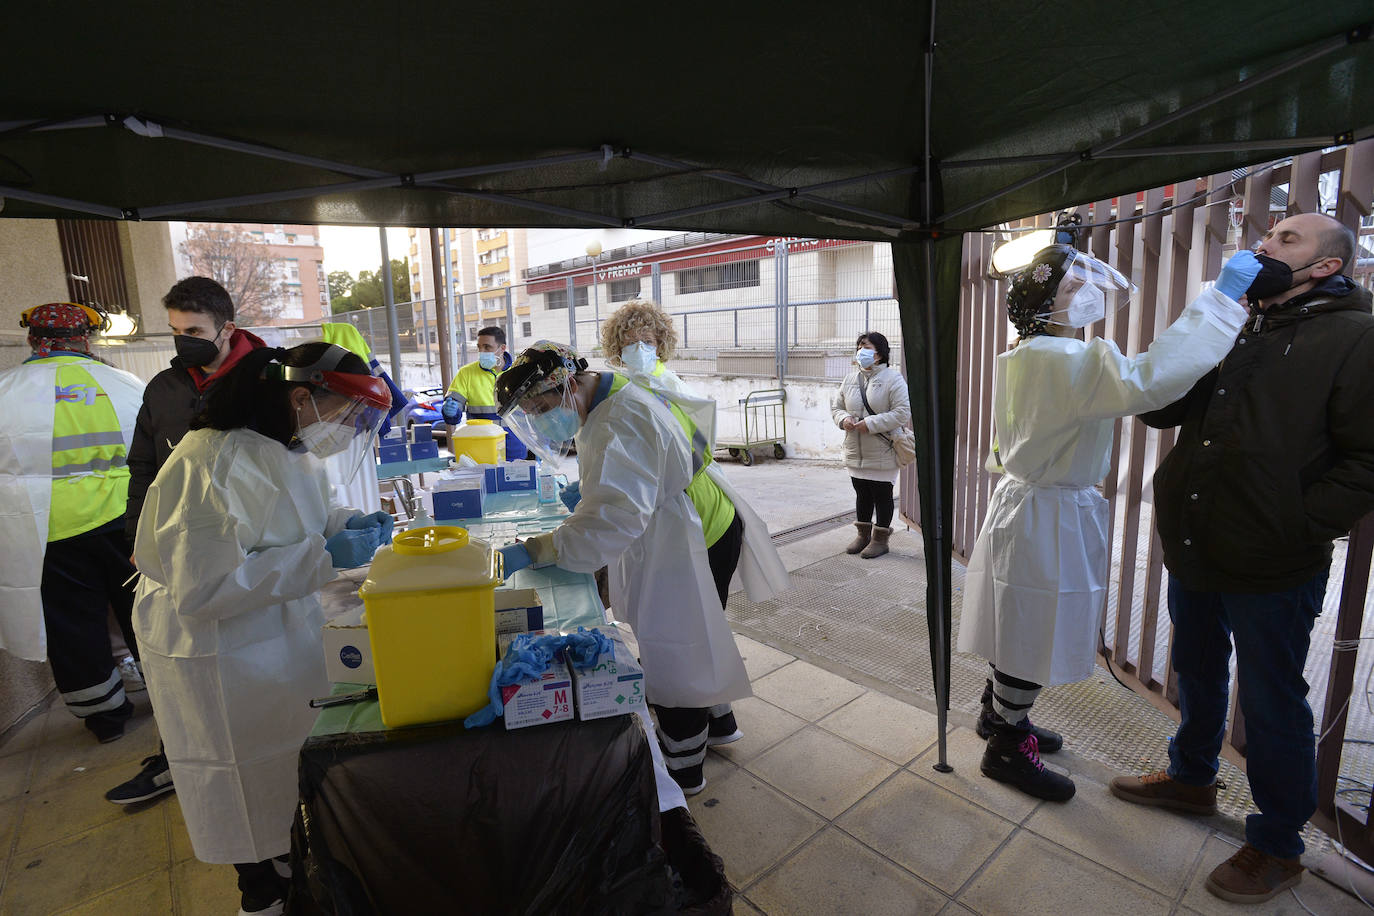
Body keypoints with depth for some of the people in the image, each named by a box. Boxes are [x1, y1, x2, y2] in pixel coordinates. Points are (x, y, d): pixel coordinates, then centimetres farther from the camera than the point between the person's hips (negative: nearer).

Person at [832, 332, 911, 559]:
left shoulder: (893, 378, -10)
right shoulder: (850, 379, 8)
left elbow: (903, 412, -17)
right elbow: (836, 406, 15)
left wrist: (871, 424, -22)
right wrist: (843, 419, -9)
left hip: (882, 453, -6)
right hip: (856, 452, 6)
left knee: (882, 495, 6)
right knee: (862, 494, 16)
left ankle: (880, 539, 19)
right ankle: (863, 535, 31)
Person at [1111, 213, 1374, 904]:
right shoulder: (1238, 333, 12)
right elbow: (1162, 406, 10)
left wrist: (1298, 528, -20)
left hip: (1273, 571, -6)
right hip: (1194, 554, 6)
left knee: (1271, 706, 9)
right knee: (1197, 676, 22)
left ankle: (1277, 845, 29)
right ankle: (1192, 777, 44)